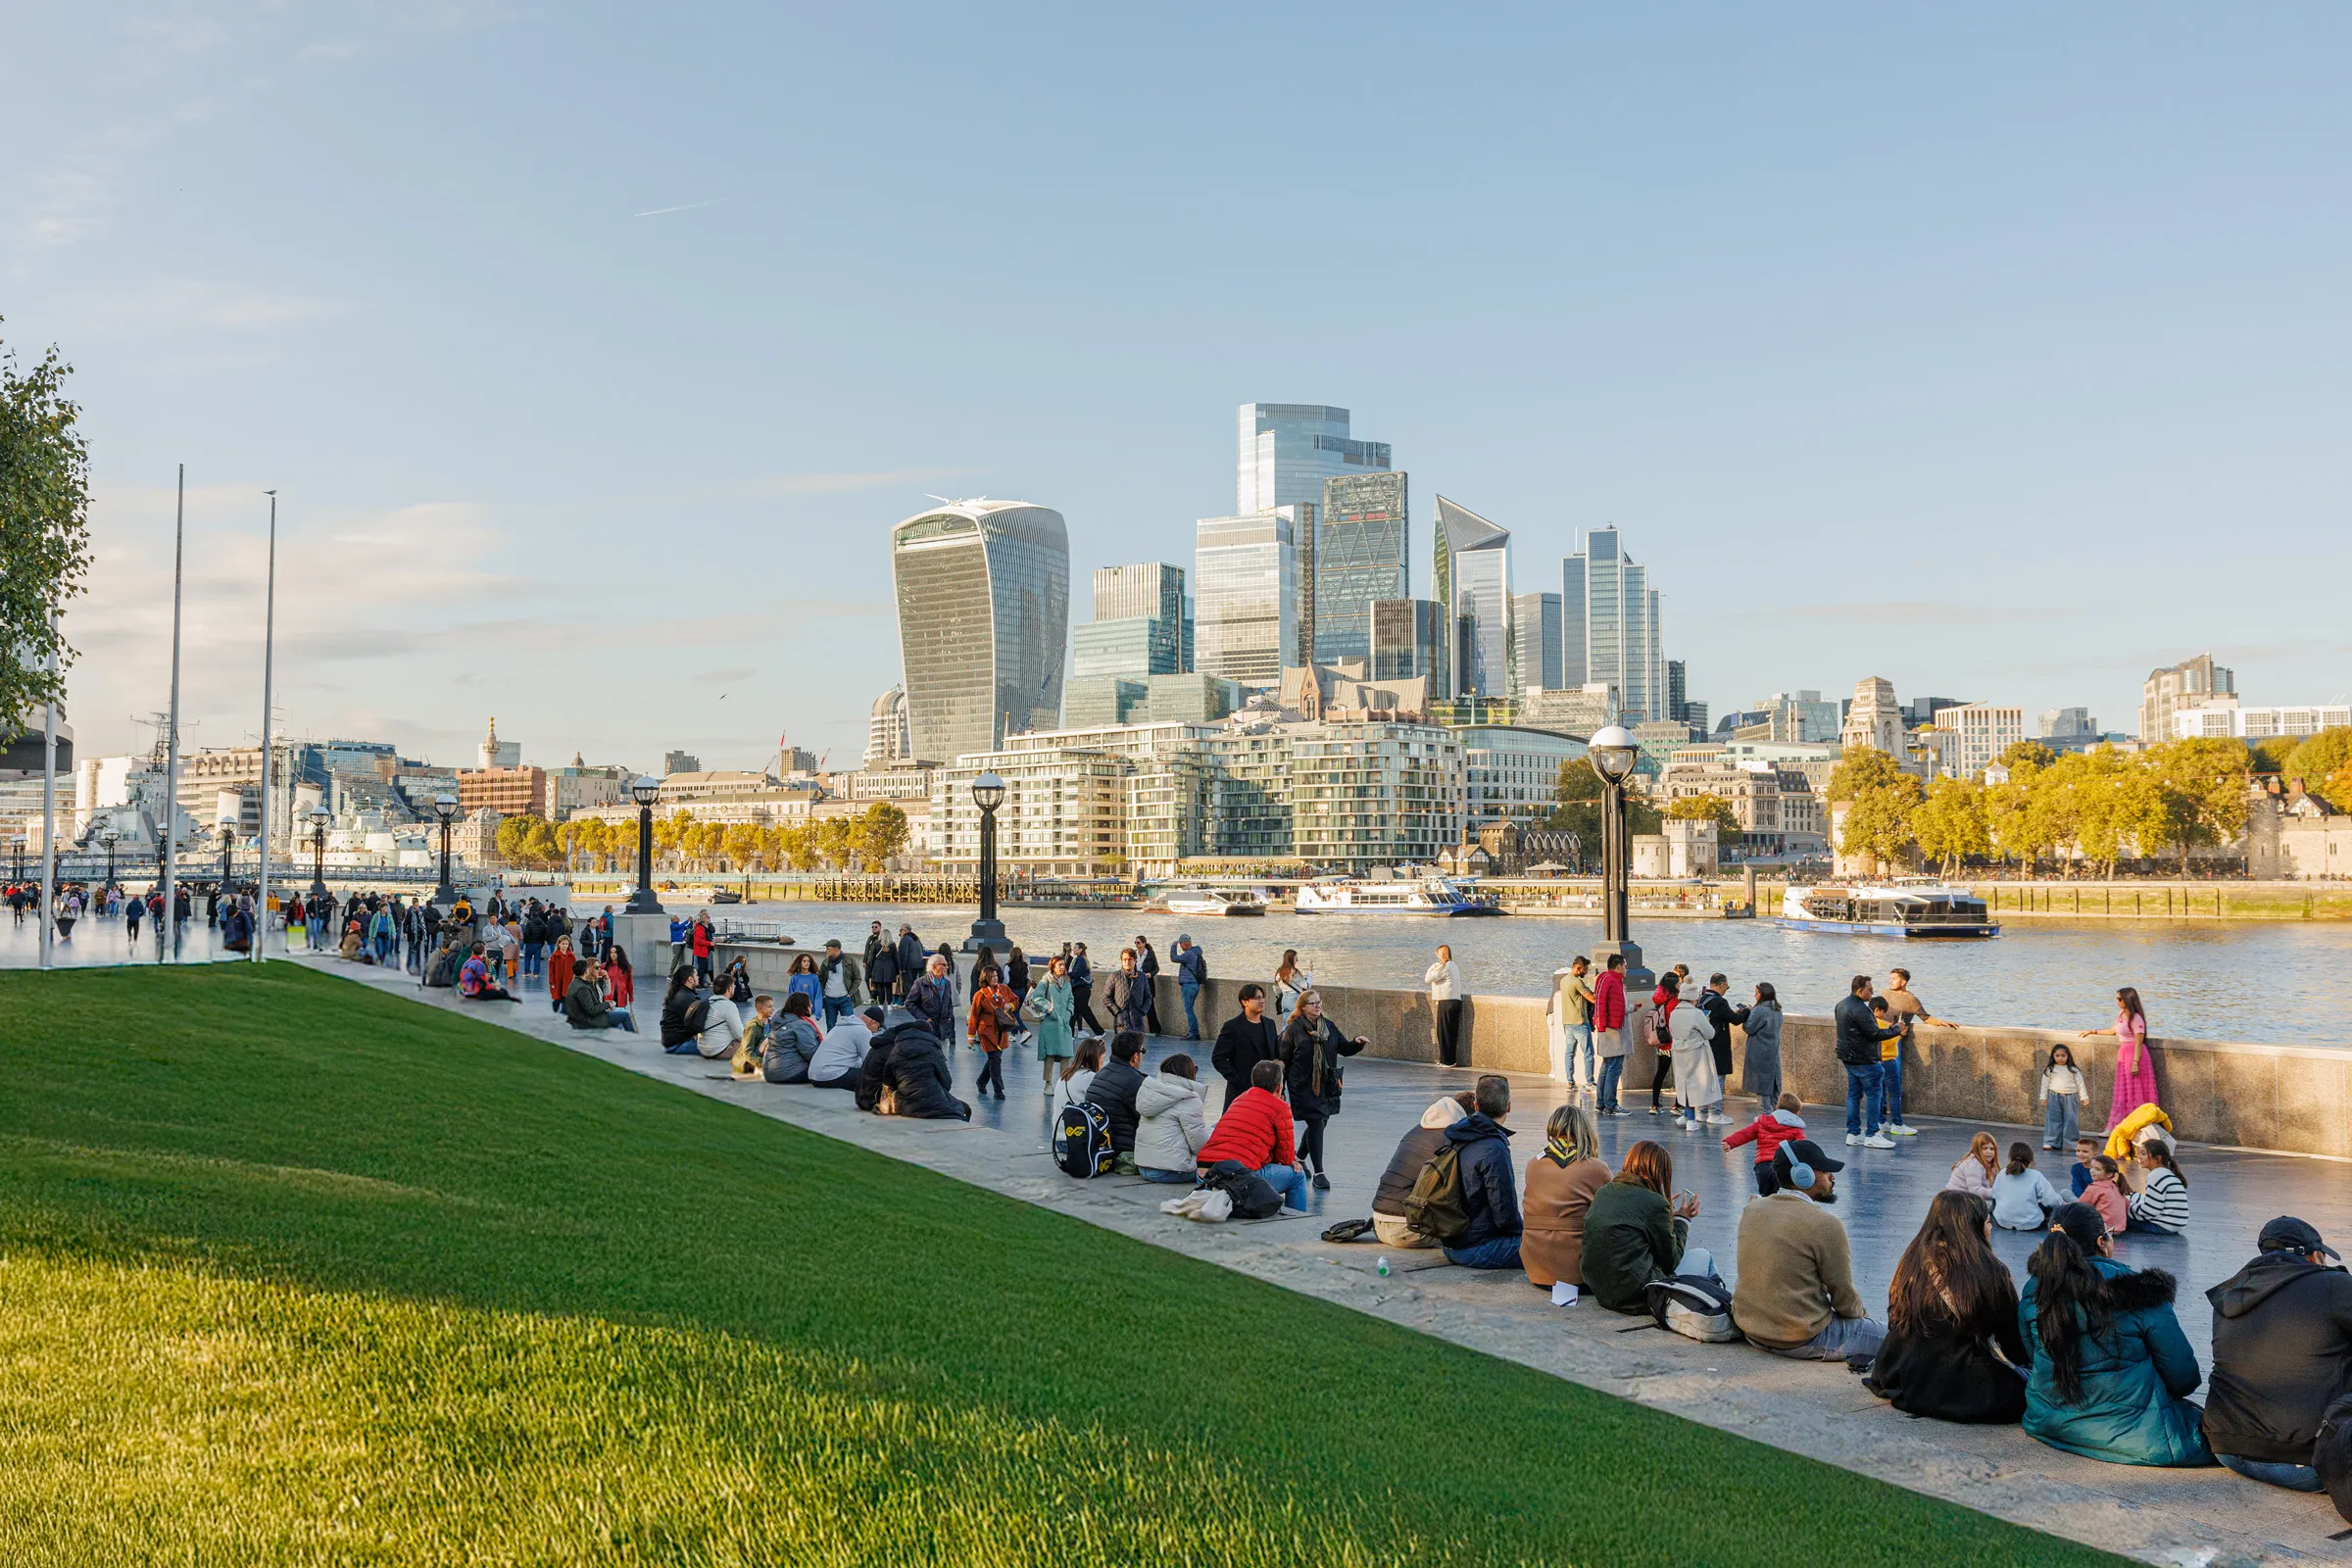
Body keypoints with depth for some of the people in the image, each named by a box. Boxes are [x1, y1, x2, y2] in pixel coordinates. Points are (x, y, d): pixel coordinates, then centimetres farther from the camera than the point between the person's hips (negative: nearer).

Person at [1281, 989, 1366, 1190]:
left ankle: (1300, 1158, 39)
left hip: (1326, 1085, 6)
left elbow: (1344, 1049, 12)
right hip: (1303, 1087, -5)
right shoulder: (1294, 1030, -7)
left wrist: (1357, 1043, -10)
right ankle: (1319, 1173, -2)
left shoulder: (1329, 1026, 7)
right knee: (1316, 1125, -9)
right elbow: (1284, 1060, -3)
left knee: (1319, 1124, 14)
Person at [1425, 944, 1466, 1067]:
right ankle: (1452, 1059, 14)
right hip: (1456, 1001, 8)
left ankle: (1446, 1061, 2)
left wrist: (1432, 967, 2)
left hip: (1446, 1003, -8)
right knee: (1452, 1033, 11)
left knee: (1444, 1033, 0)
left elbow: (1427, 979, -10)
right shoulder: (1454, 966, 15)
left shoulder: (1444, 967, -13)